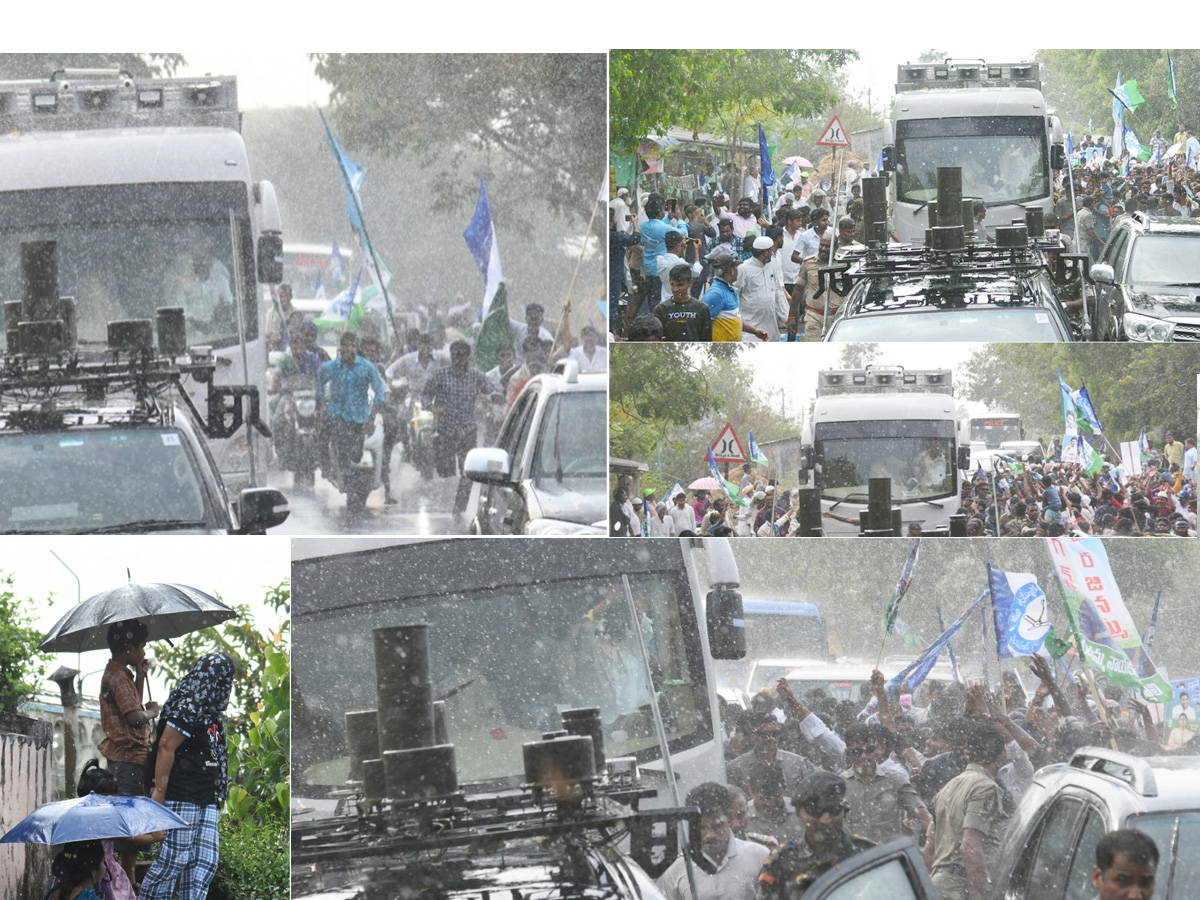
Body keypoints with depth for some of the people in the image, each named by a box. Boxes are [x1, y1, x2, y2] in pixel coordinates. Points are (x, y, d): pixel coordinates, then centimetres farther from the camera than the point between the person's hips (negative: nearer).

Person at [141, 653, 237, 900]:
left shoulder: (210, 712, 16)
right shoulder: (187, 709, -14)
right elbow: (165, 747, -17)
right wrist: (159, 793, -19)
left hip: (206, 803, 9)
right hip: (180, 802, -9)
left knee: (205, 862, 5)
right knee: (173, 860, -7)